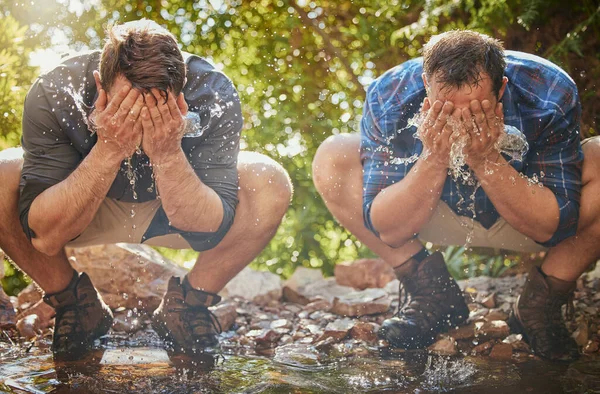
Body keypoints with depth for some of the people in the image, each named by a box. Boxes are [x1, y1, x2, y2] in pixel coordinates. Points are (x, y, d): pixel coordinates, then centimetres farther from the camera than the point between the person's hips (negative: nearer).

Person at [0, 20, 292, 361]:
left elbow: (209, 231, -30)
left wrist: (168, 153, -45)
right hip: (80, 214, 0)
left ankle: (186, 304, -2)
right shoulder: (53, 96, -32)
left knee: (270, 184, -26)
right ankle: (74, 302, -3)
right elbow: (44, 236, -33)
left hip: (178, 213, 1)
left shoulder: (214, 95, -31)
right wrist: (109, 150, -44)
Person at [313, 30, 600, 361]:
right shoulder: (389, 98, -29)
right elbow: (387, 230, -27)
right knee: (331, 162, -20)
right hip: (443, 215, 1)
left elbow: (552, 226, -29)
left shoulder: (552, 96, -31)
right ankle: (432, 294, -5)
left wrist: (486, 160, -41)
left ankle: (539, 306, -8)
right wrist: (434, 160, -42)